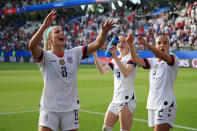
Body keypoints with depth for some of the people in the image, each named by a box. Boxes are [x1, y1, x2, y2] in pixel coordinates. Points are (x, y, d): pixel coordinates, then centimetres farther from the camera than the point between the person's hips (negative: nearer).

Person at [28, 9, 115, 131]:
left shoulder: (74, 54, 4)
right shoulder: (45, 56, -8)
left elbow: (96, 45, -3)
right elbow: (32, 45, -28)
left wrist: (104, 32, -22)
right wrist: (44, 26, -41)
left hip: (71, 108, 4)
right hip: (49, 109, -4)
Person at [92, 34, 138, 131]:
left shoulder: (131, 57, -6)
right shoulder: (115, 59, 16)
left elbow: (126, 73, -27)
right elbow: (102, 71, -1)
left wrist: (115, 57, -37)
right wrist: (95, 56, -13)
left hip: (127, 99, -7)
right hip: (116, 99, 7)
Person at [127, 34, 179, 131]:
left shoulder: (174, 60, -4)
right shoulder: (153, 61, 15)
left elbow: (164, 57, -26)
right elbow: (136, 60, 1)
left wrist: (146, 44, -38)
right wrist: (131, 45, -15)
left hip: (165, 104, -6)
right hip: (152, 104, 6)